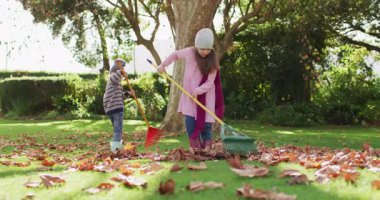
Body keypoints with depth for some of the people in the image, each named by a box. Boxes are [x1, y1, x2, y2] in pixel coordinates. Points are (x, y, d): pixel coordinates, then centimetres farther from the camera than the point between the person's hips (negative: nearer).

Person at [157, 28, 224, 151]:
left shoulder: (212, 60, -10)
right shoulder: (189, 52, -7)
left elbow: (210, 82, -15)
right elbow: (175, 55, 13)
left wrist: (199, 90, -30)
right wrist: (163, 65, 6)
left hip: (205, 96, -1)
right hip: (189, 94, 1)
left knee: (205, 121, -2)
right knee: (190, 120, -7)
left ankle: (207, 145, 12)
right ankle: (194, 145, 0)